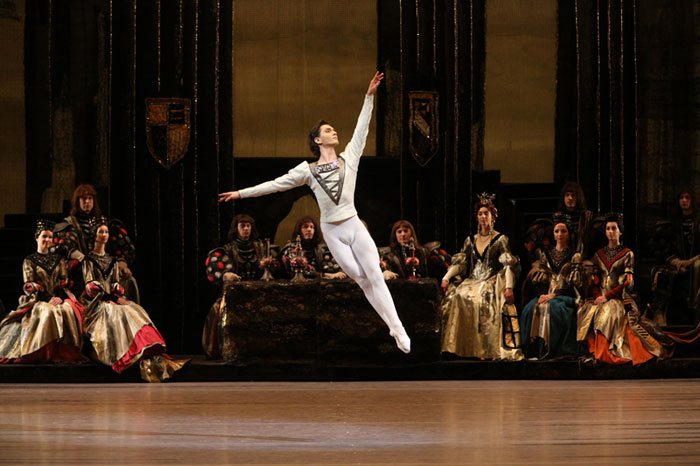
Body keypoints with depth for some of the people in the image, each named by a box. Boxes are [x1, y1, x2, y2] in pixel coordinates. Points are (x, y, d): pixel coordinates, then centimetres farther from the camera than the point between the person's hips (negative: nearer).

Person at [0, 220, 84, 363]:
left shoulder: (59, 259, 19)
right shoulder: (29, 261, 9)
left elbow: (64, 282, 12)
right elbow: (30, 286, 0)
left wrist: (60, 298, -10)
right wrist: (48, 299, -14)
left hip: (59, 298, 3)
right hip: (38, 300, -3)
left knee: (68, 310, -32)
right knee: (48, 311, -37)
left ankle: (65, 351, -28)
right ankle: (47, 353, -34)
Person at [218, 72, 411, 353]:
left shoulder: (349, 158, 6)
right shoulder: (307, 171, 2)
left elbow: (361, 129, 4)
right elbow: (275, 185, 4)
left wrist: (369, 96, -2)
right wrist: (241, 194, 4)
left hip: (354, 226, 1)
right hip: (332, 232, -1)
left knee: (375, 277, -7)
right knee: (361, 279, 0)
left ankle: (398, 328, -10)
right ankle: (393, 328, 6)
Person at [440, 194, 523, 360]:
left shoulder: (500, 240, 7)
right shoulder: (471, 240, 20)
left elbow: (508, 265, -4)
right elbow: (459, 262, 14)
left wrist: (509, 287, -19)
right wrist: (446, 278, -4)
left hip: (492, 282, -4)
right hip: (472, 282, 4)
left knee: (483, 299, -36)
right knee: (456, 297, -27)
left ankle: (486, 350, -37)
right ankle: (459, 347, -28)